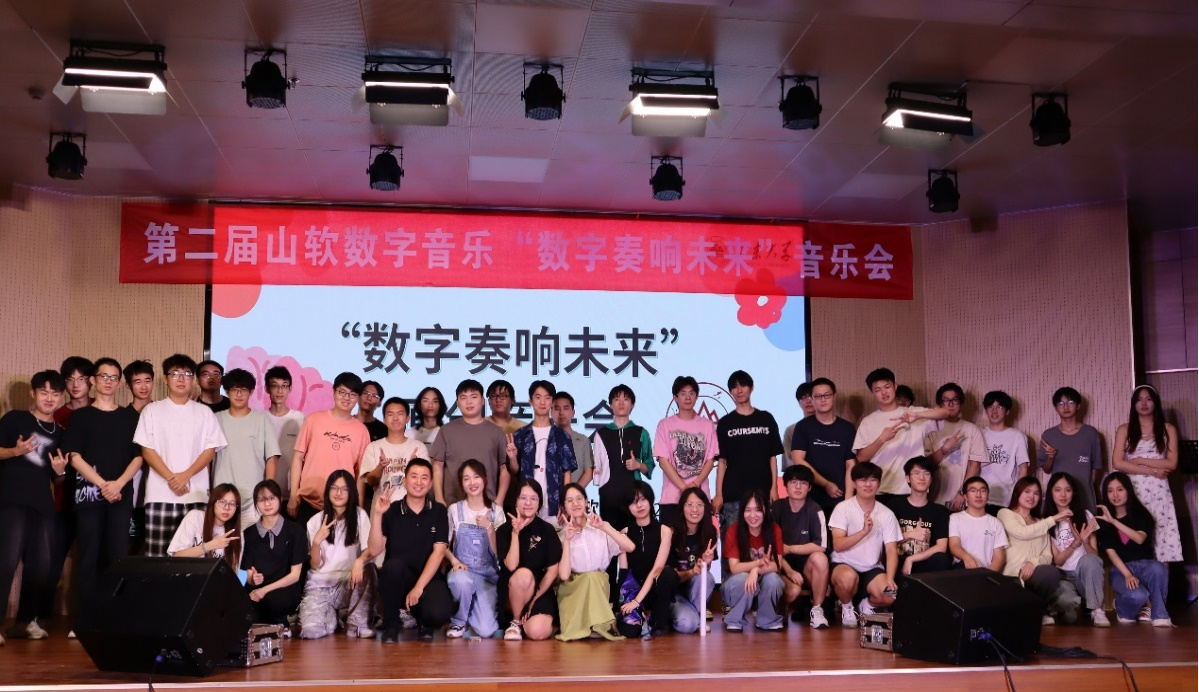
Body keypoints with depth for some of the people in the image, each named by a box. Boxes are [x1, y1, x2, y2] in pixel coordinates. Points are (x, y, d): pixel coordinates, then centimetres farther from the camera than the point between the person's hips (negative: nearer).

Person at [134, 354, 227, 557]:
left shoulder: (204, 412, 9)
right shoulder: (152, 410, 7)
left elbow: (211, 449, 3)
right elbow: (147, 450, 1)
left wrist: (186, 475, -11)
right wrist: (171, 478, -11)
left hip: (196, 495, 1)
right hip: (160, 494, -1)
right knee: (157, 555, -2)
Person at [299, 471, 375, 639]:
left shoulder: (359, 515, 2)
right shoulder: (315, 521, 5)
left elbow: (370, 549, -11)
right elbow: (314, 565, 1)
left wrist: (359, 561, -35)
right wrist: (316, 541, -18)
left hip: (349, 583, 0)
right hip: (319, 583, 1)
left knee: (365, 570, -36)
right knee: (311, 631, -26)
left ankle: (357, 623, -15)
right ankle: (333, 616, 10)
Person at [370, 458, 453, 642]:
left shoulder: (438, 511, 4)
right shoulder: (391, 511, 3)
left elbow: (439, 551, -4)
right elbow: (375, 549, -6)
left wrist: (419, 586, -14)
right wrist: (377, 514, -16)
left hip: (429, 579, 0)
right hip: (398, 580, 1)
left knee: (438, 613, -31)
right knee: (394, 565, -34)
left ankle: (424, 622, 11)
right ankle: (391, 624, -9)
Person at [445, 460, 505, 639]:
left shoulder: (496, 511, 3)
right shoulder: (455, 509, 1)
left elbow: (498, 552, -1)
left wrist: (489, 528, -15)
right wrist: (454, 561, -15)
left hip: (488, 573, 1)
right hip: (462, 570, 0)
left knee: (486, 630, -19)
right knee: (462, 580, -40)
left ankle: (477, 607, 18)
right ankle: (458, 621, -8)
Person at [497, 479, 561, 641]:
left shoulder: (547, 530, 0)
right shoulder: (504, 530, -3)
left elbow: (553, 570, -1)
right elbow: (511, 566, -17)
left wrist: (534, 599, -9)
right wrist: (515, 533, -23)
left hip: (541, 591, 1)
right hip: (510, 593, -1)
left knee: (538, 632, -28)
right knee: (523, 574, -36)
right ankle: (515, 622, -11)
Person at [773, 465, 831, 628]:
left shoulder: (814, 510, -8)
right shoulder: (777, 508, -7)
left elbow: (821, 546, -15)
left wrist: (789, 548, -14)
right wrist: (789, 571, -18)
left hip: (805, 564, 1)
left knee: (820, 558, -32)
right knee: (793, 590, -32)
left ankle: (817, 610, -14)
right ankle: (788, 608, 7)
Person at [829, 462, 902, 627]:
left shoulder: (887, 514, 1)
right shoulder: (843, 508, -8)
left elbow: (892, 550, -5)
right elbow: (838, 545, -17)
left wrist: (890, 579, -22)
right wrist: (863, 531, -31)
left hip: (872, 568, 3)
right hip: (843, 564, -3)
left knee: (889, 596, -26)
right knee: (848, 577, -38)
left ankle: (867, 605, 12)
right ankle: (847, 608, -3)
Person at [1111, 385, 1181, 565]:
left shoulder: (1168, 429, 9)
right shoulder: (1124, 430, 7)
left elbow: (1172, 464, 0)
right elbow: (1117, 463, -4)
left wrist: (1140, 460, -5)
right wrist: (1152, 471, -7)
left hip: (1159, 492, 1)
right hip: (1133, 491, 0)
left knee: (1161, 539, -4)